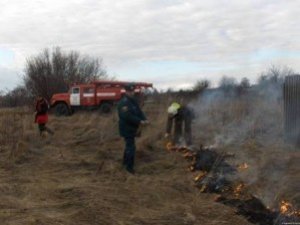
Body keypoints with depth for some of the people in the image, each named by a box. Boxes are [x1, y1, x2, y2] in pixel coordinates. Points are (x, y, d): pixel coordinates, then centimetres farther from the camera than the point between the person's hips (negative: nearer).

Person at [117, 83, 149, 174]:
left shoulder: (133, 101, 11)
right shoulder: (124, 102, -21)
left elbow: (139, 111, 8)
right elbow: (127, 116, -30)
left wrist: (144, 119, -11)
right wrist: (139, 121, -27)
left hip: (132, 128, 10)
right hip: (126, 129, -10)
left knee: (129, 145, 22)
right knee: (131, 147, -7)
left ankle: (125, 162, 38)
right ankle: (129, 166, 3)